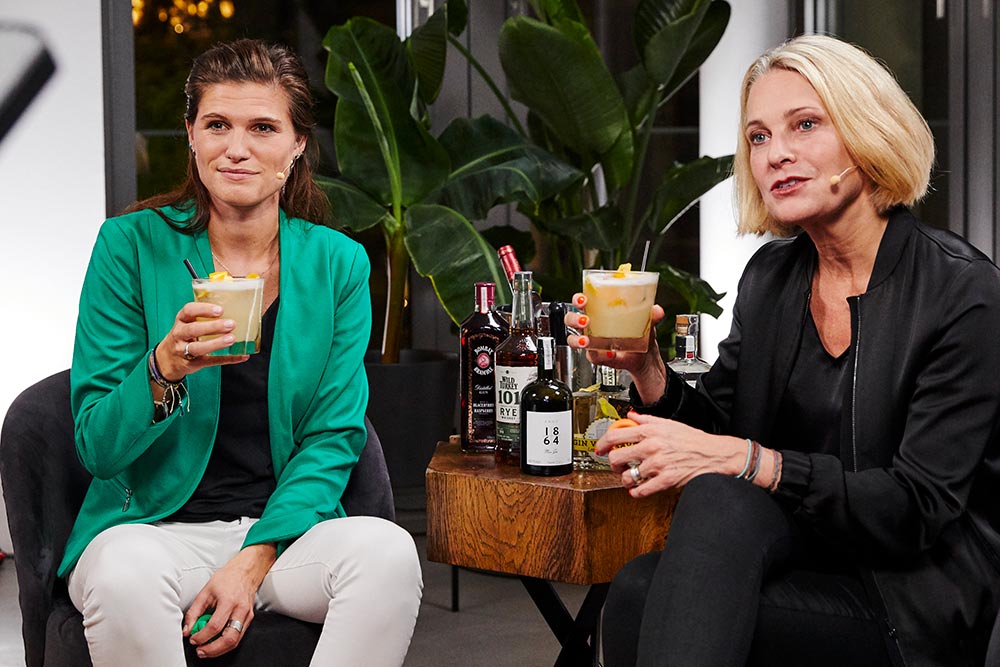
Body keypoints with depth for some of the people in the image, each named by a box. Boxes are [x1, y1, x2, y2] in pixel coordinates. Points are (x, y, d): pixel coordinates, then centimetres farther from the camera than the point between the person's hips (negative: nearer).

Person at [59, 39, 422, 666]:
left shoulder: (338, 263, 3)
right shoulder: (132, 245, -3)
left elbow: (333, 439, 2)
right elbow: (97, 448, -4)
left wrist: (255, 558, -14)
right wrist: (164, 368, -25)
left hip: (287, 522, 2)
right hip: (152, 526, -2)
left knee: (388, 550, -29)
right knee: (125, 576, -36)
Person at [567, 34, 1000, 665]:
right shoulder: (769, 276, 7)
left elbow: (919, 508, -18)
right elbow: (713, 432, 8)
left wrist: (742, 460, -26)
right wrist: (645, 367, -12)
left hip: (916, 597, -5)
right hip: (801, 547, 5)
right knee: (655, 572, -28)